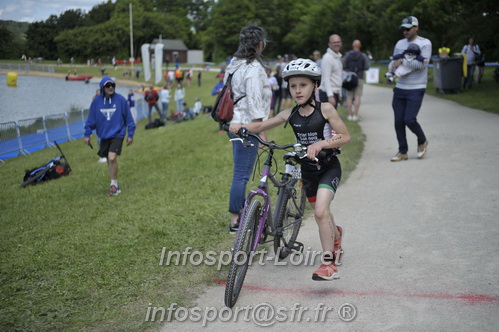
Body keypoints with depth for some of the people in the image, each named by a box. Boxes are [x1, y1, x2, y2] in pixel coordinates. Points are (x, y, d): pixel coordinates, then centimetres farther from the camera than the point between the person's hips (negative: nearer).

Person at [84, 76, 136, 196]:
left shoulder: (120, 100, -7)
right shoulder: (96, 101, -1)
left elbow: (128, 118, 0)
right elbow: (91, 119, 7)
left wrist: (130, 134, 1)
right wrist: (87, 134, 5)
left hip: (117, 134, -4)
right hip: (103, 136, 4)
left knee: (112, 158, -18)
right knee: (109, 160, 11)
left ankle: (114, 185, -3)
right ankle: (114, 184, 26)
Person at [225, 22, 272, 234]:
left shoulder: (235, 64, 13)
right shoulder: (253, 68, -17)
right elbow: (254, 103, -21)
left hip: (234, 123, 10)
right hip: (246, 126, -10)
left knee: (241, 172, 18)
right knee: (242, 174, -3)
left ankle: (242, 213, 28)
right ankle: (235, 222, 3)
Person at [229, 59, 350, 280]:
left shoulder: (325, 109, -14)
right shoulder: (290, 114, -3)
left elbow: (345, 136, -14)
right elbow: (261, 126, 3)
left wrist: (321, 143, -28)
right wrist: (240, 126, -15)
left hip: (328, 167, -5)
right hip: (308, 169, 5)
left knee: (320, 211, -23)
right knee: (320, 214, 18)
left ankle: (328, 263, -14)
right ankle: (335, 233, 53)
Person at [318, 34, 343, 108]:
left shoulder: (338, 57, 17)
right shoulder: (327, 58, -13)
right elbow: (326, 79, -20)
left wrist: (339, 94, 22)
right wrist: (330, 96, -27)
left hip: (334, 93, 10)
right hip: (327, 93, -10)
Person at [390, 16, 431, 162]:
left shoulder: (425, 43, -4)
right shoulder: (399, 44, 12)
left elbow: (422, 64, -17)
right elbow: (394, 63, 16)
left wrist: (402, 62, -17)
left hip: (416, 89, -5)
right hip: (400, 88, 5)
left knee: (409, 119, -12)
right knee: (398, 121, 3)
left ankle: (422, 141, 17)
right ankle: (402, 152, 15)